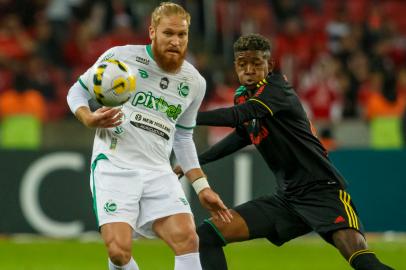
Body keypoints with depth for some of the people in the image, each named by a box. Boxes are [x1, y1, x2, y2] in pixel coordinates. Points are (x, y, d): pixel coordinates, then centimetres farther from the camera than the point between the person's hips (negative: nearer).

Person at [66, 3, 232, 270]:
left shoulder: (195, 83, 11)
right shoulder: (120, 57, -2)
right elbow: (78, 91, 10)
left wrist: (202, 187, 18)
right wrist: (89, 119, -12)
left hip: (158, 173, 4)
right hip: (114, 166, -4)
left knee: (188, 239, -18)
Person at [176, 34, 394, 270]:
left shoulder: (277, 87, -13)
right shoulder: (243, 96, 10)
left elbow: (238, 116, -30)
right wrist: (197, 160, 29)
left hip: (322, 189, -8)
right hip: (286, 198, 8)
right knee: (207, 236, -2)